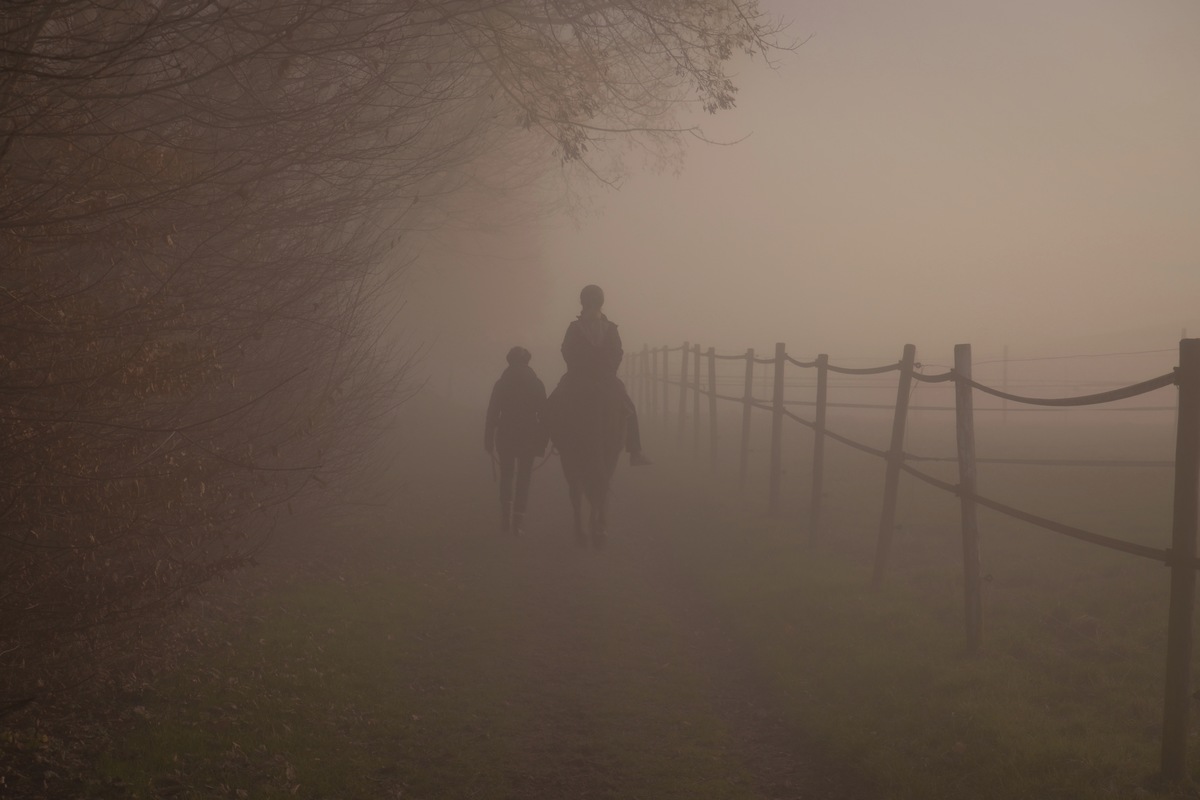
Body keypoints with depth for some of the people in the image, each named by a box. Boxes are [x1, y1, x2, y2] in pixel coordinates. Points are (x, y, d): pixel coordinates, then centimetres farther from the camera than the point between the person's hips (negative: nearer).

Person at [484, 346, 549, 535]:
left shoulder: (501, 384, -1)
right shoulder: (536, 384, -2)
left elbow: (492, 415, -2)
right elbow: (543, 414, -3)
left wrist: (489, 441, 3)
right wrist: (543, 441, 3)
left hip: (506, 437, 1)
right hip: (528, 439, 0)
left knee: (506, 476, 15)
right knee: (523, 479, 7)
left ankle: (506, 517, 1)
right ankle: (517, 522, 0)